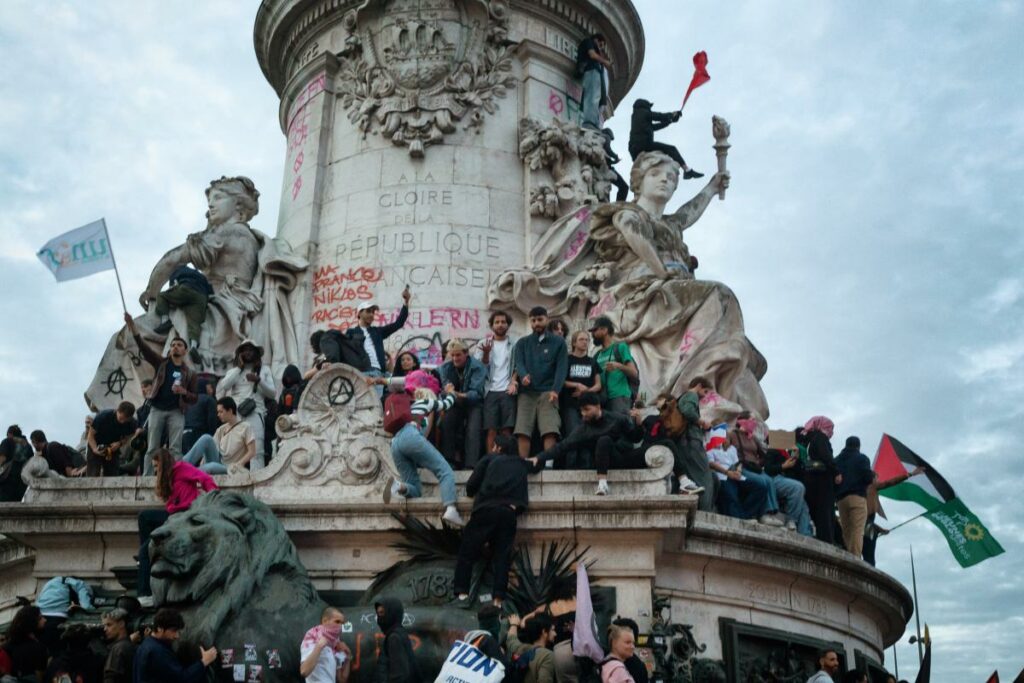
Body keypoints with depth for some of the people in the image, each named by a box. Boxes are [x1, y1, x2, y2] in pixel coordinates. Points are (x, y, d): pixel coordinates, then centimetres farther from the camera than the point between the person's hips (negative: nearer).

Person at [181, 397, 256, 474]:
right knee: (206, 438, -20)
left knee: (212, 466, -39)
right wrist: (202, 463, -10)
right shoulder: (221, 429, 15)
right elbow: (209, 448, 8)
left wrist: (238, 465, -19)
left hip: (229, 468, -5)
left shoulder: (245, 427, -2)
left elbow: (252, 452, -7)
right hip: (218, 461, 5)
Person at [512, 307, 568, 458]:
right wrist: (523, 376, -24)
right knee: (523, 431, -9)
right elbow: (518, 363, 1)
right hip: (526, 392, 2)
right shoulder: (522, 343, 17)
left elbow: (561, 368, 1)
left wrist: (555, 390, -16)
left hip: (548, 392, -2)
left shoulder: (558, 342, 12)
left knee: (550, 431, -15)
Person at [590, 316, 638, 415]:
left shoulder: (620, 347, 2)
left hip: (619, 397, -6)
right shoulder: (597, 355, 20)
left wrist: (619, 366, -23)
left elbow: (634, 373, -6)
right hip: (602, 399, 6)